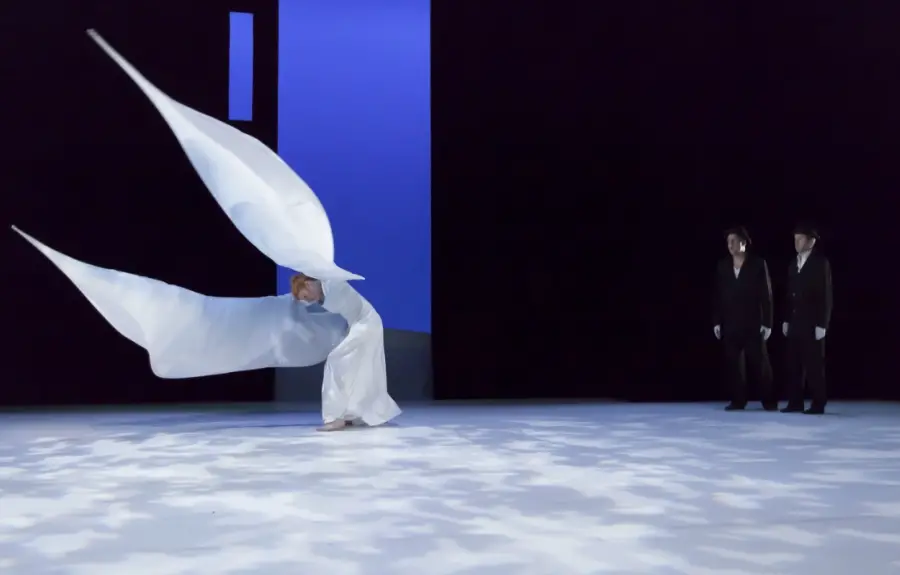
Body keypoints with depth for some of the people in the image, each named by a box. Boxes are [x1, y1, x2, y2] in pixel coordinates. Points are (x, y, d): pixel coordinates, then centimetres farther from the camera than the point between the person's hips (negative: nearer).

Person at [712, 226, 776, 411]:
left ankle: (769, 400, 9)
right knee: (733, 363, 3)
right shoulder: (722, 266, 7)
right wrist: (716, 321, 2)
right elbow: (718, 296, 8)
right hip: (730, 324, 3)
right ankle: (738, 400, 11)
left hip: (752, 323, -3)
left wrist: (767, 322, -8)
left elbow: (766, 295, -3)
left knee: (760, 363, 0)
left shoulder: (758, 264, -1)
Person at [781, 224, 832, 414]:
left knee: (814, 365, -1)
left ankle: (818, 404, 5)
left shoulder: (820, 263, -5)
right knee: (794, 365, 4)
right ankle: (795, 402, 8)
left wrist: (822, 324, -14)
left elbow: (825, 296, -9)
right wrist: (786, 320, 9)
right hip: (795, 323, 6)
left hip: (812, 323, -6)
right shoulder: (793, 264, 12)